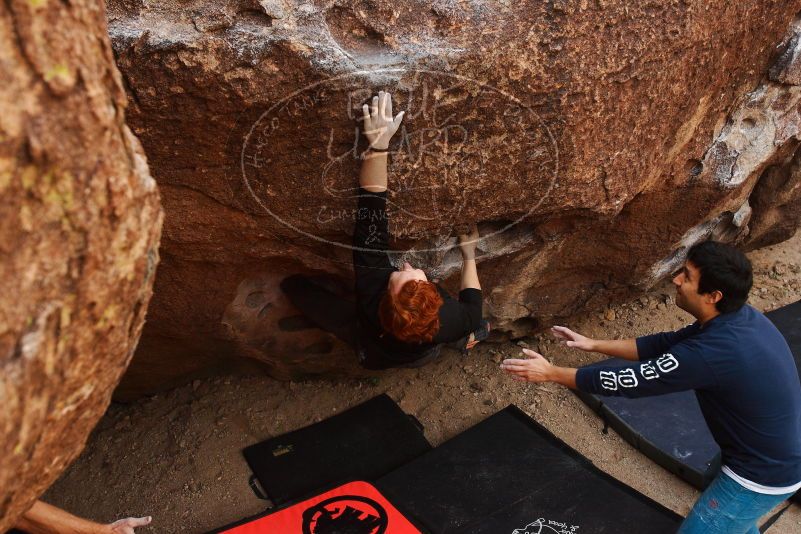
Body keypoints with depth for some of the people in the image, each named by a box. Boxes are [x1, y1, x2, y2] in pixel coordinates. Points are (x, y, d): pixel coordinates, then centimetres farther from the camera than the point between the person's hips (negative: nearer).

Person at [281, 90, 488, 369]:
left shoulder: (372, 293, -48)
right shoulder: (448, 317, -43)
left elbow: (370, 224, -48)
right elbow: (473, 315, -17)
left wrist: (378, 144, -52)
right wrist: (469, 256, -7)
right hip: (425, 356, 2)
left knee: (294, 284, -3)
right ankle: (459, 337, 30)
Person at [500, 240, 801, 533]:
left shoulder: (713, 352, -35)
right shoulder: (740, 317, -8)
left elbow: (629, 380, -27)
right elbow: (667, 344, 1)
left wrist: (551, 373, -19)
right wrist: (594, 345, 2)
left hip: (762, 477, -8)